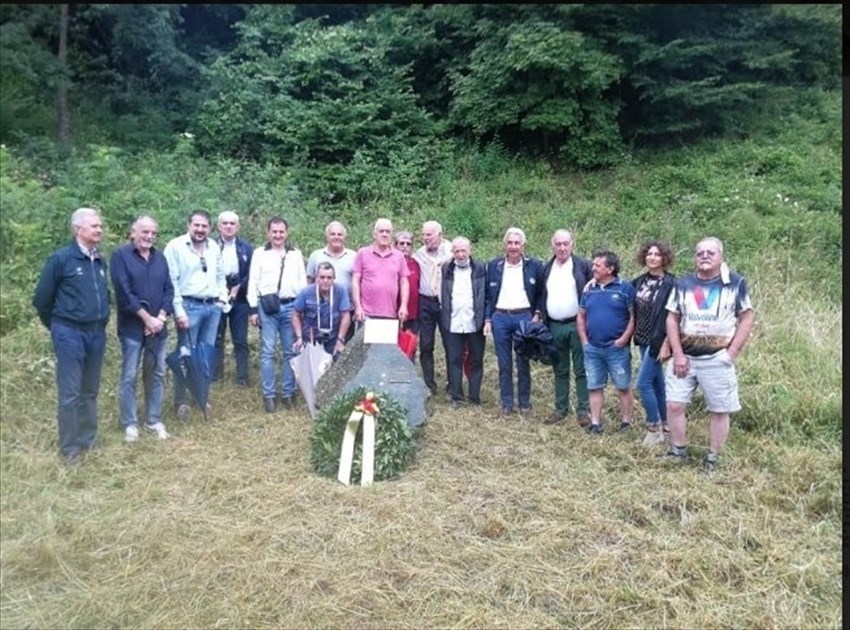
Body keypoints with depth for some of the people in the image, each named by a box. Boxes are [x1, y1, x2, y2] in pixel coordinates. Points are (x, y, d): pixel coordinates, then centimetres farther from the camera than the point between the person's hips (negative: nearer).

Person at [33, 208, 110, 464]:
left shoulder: (100, 261, 7)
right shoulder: (61, 258, -10)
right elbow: (41, 299, -3)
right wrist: (57, 326, 7)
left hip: (97, 333, 6)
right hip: (70, 333, -5)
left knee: (90, 391, 14)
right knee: (70, 393, 0)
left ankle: (88, 439, 27)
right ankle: (69, 447, 11)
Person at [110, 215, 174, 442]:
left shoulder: (160, 257, 9)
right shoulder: (120, 255, -6)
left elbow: (169, 290, 6)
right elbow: (124, 293, -14)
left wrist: (161, 317, -8)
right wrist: (147, 318, -14)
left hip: (158, 327, 5)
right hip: (132, 327, -5)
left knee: (156, 374, 10)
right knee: (129, 376, 2)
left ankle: (154, 420, 21)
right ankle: (129, 423, 14)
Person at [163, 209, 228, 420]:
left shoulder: (214, 247, 11)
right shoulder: (175, 246, -7)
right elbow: (171, 282, -10)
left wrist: (222, 297, 10)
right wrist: (179, 311, -14)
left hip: (213, 307, 6)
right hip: (190, 306, -5)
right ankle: (181, 401, 10)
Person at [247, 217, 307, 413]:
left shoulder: (296, 254, 11)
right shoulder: (259, 253, 6)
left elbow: (302, 282, 12)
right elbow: (253, 282, 3)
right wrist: (253, 309, -3)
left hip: (290, 306, 2)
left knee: (290, 352, 5)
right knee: (267, 352, 0)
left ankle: (288, 393, 14)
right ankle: (268, 395, 6)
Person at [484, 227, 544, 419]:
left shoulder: (534, 265, 1)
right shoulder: (493, 266, 5)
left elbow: (541, 293, 6)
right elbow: (487, 295, 7)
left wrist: (537, 315, -5)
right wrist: (487, 319, 1)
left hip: (524, 317, -1)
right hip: (500, 318, 1)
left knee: (523, 364, 5)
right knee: (504, 365, 6)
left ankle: (525, 404, 17)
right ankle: (506, 405, 15)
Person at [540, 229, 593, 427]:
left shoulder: (583, 265, -3)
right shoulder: (547, 268, 11)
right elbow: (542, 296, 15)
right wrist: (542, 321, 7)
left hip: (577, 324, -4)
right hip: (554, 326, 4)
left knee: (581, 370, 0)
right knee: (560, 371, 12)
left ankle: (583, 410, 7)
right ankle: (560, 409, 19)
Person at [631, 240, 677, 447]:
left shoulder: (670, 283, -14)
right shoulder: (641, 280, 6)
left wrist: (666, 344, -19)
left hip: (657, 341, -7)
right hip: (643, 340, 7)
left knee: (643, 383, -8)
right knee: (657, 383, 15)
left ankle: (654, 428, 4)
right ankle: (664, 424, 27)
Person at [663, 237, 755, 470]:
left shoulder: (735, 283, -2)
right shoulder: (684, 283, 5)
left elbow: (747, 318, 0)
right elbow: (672, 319, 5)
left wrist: (732, 352, -8)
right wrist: (678, 354, -4)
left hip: (717, 360, -2)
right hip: (685, 357, 2)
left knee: (719, 410, 4)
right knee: (674, 405, 0)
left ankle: (712, 459, 17)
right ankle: (677, 452, 15)